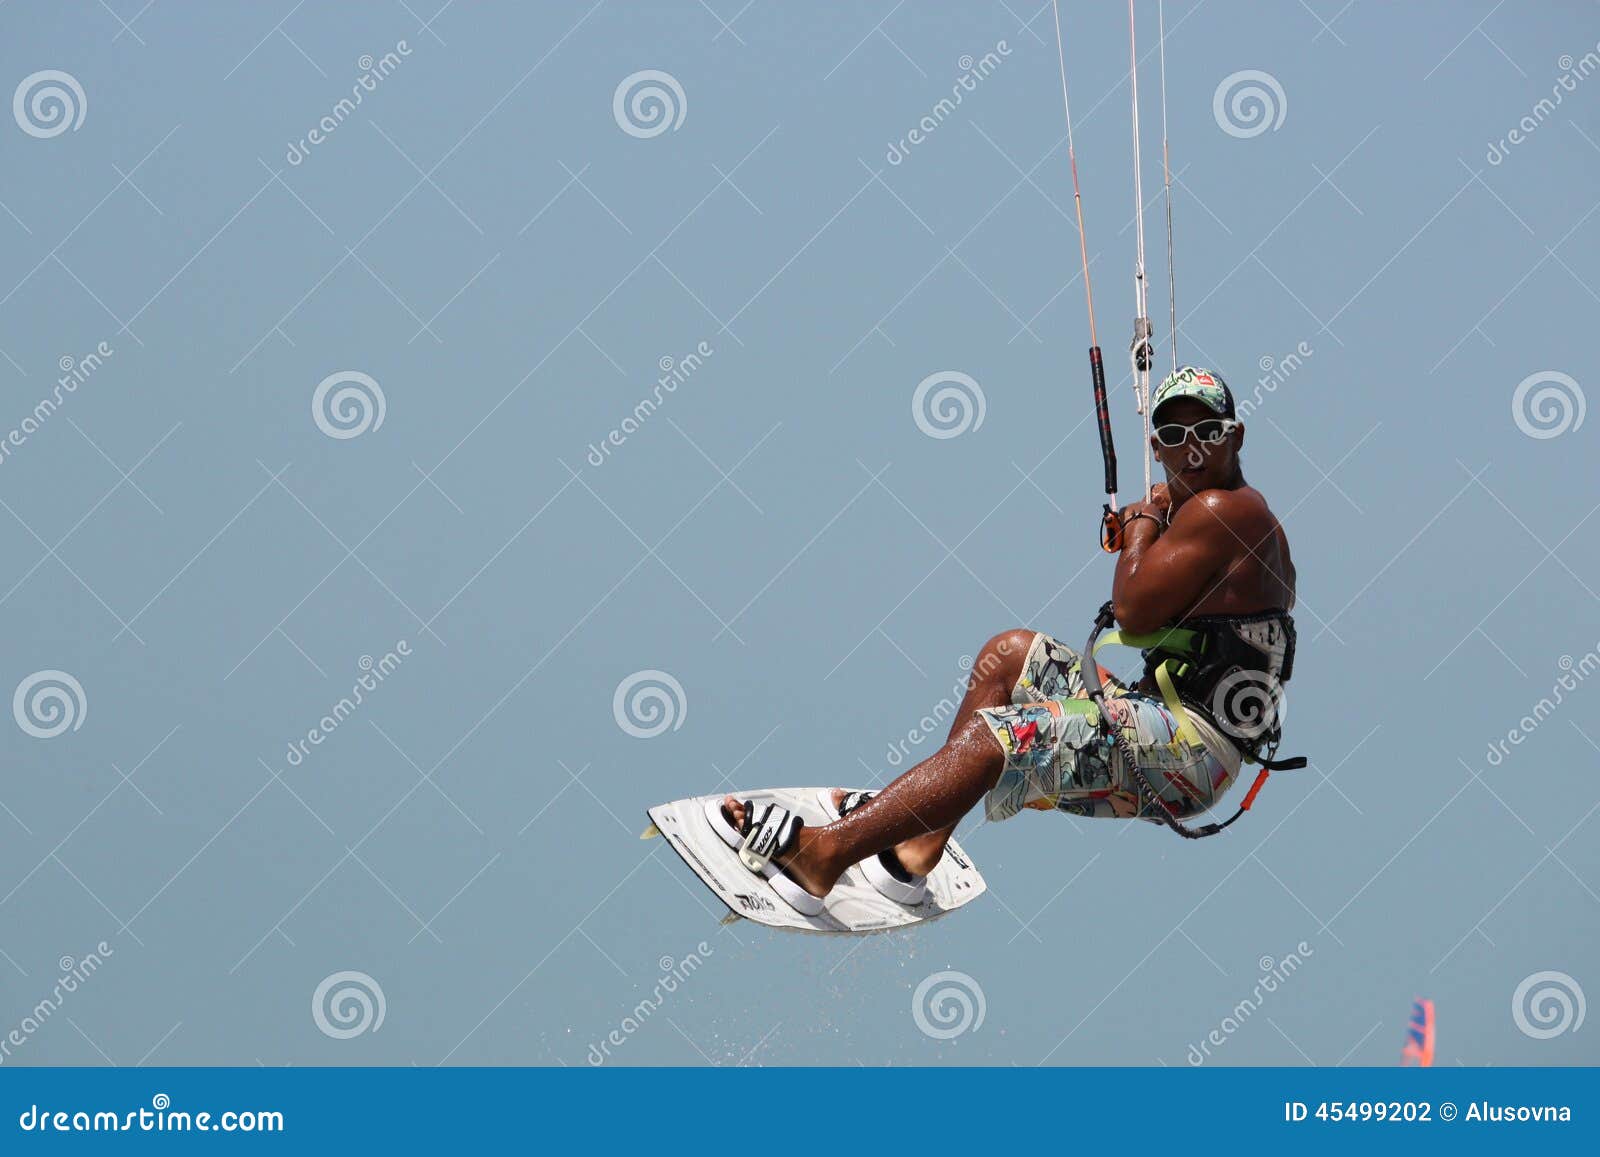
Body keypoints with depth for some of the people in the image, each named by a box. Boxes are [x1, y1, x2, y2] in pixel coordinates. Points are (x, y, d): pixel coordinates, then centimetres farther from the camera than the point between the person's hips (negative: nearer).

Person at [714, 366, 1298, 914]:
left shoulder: (1219, 510, -15)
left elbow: (1132, 613, -19)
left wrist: (1143, 521, -1)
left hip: (1197, 747, -11)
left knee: (990, 737, -21)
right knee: (1008, 654, 18)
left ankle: (821, 851, -21)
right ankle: (917, 849, 12)